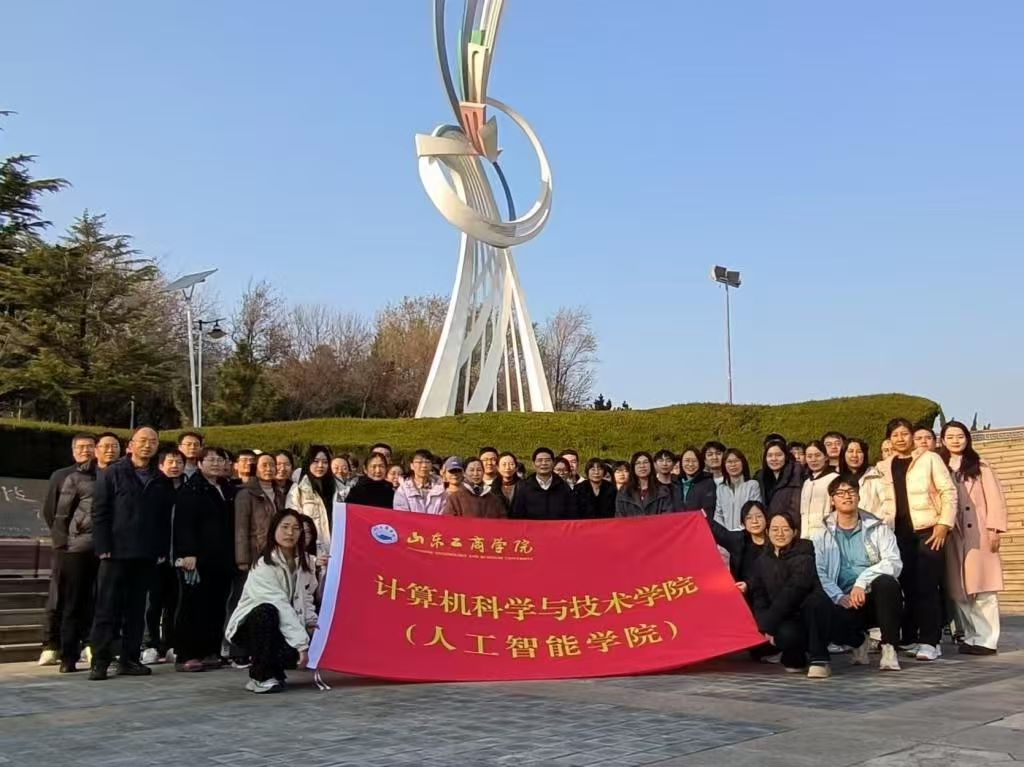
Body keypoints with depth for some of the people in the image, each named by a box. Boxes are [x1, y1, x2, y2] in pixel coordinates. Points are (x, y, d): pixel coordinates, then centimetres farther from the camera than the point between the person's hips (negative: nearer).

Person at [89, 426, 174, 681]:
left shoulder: (161, 481, 12)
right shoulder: (112, 474, 1)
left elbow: (165, 518, 11)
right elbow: (99, 512, -4)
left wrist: (162, 549, 2)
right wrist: (103, 547, -11)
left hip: (146, 554, 4)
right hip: (116, 552, -4)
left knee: (136, 609, 7)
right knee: (108, 608, -2)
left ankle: (129, 659, 13)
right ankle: (100, 660, 2)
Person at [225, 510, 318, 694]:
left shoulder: (303, 561, 0)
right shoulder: (264, 567, -23)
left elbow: (306, 596, 10)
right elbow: (281, 607, -29)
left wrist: (311, 622, -8)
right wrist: (301, 644, -32)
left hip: (282, 628, 5)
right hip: (250, 627, -5)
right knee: (267, 611, -38)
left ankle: (273, 669, 8)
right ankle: (260, 676, -23)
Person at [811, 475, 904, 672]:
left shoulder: (878, 528, 8)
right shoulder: (821, 535, 9)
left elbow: (894, 563, -7)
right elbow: (818, 573, -2)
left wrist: (862, 582, -21)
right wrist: (839, 597, -19)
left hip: (877, 598, 0)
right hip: (845, 603, 0)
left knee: (886, 582, -34)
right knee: (827, 619, -33)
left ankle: (889, 648, -18)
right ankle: (858, 641, 3)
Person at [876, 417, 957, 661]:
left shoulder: (930, 458, 3)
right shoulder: (884, 467, 15)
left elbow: (948, 491, -2)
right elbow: (884, 501, 18)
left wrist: (943, 524, -11)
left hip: (927, 529, -4)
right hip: (899, 532, 4)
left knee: (926, 586, -8)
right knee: (907, 585, 3)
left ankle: (929, 641, -5)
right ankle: (909, 638, 11)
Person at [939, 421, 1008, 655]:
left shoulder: (980, 467, 6)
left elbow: (995, 499, 0)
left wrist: (994, 529, -9)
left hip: (978, 534, -3)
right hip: (951, 536, 3)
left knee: (982, 587, -7)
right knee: (959, 589, 2)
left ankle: (987, 640, -5)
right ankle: (972, 637, 9)